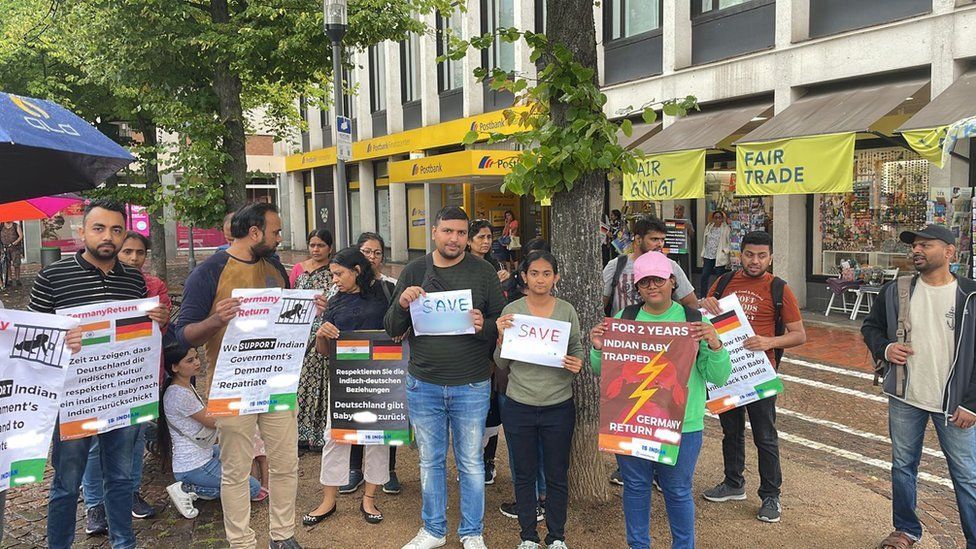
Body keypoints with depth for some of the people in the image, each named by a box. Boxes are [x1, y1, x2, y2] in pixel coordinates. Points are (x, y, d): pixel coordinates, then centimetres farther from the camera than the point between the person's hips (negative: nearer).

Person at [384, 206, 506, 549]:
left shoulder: (483, 272, -2)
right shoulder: (414, 272, 3)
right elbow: (392, 330, 4)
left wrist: (484, 325, -22)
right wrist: (402, 305, -17)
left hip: (471, 387, -1)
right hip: (423, 385, 2)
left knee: (471, 463, 10)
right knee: (430, 461, 15)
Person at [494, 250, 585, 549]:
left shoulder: (567, 311, 0)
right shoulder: (511, 311, -3)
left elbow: (577, 350, 9)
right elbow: (502, 364, 1)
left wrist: (578, 364, -13)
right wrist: (501, 337, -17)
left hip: (558, 406, 0)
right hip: (519, 407, 0)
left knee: (557, 476, 11)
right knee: (525, 475, 13)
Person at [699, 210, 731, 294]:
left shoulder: (726, 228, -3)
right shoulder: (708, 227, 12)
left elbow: (730, 242, -5)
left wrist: (725, 250, -17)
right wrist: (703, 255, 15)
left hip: (719, 258, -4)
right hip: (708, 256, 4)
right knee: (704, 276, 1)